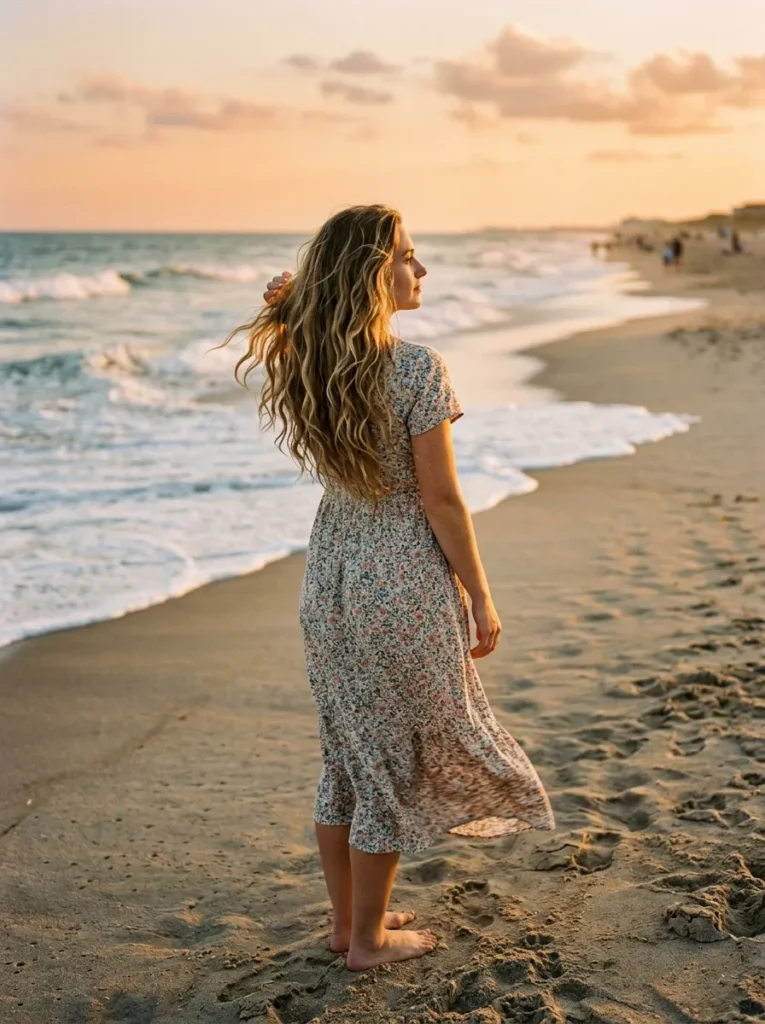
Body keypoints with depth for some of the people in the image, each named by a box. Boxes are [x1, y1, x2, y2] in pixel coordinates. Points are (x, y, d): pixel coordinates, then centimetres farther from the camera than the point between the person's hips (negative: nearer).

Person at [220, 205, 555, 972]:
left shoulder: (304, 365, -1)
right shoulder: (417, 368, -19)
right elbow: (440, 499, -17)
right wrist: (480, 598, -5)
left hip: (330, 576, 7)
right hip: (402, 585, -7)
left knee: (346, 751, 19)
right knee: (395, 758, 9)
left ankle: (346, 920, 33)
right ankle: (369, 938, 23)